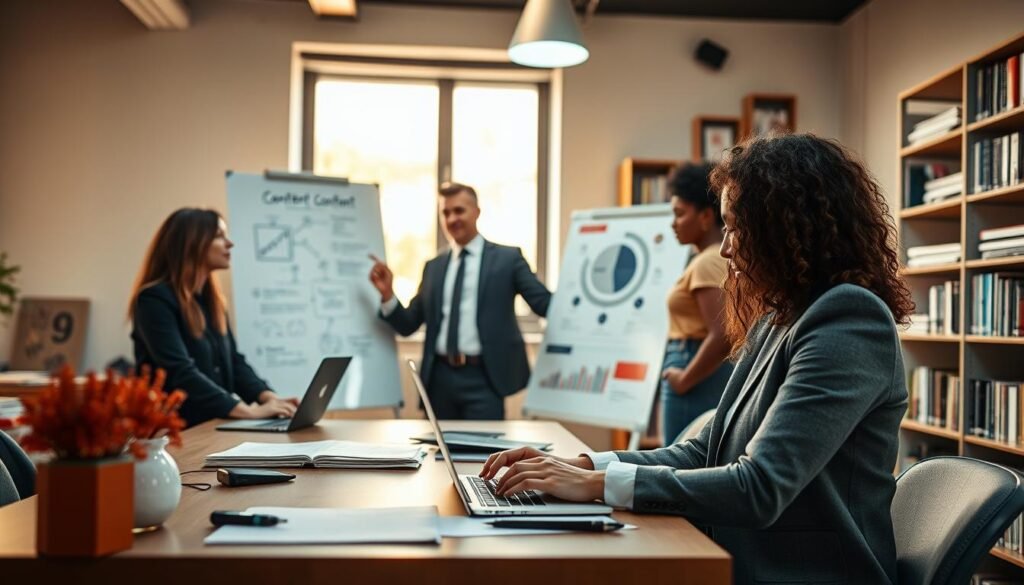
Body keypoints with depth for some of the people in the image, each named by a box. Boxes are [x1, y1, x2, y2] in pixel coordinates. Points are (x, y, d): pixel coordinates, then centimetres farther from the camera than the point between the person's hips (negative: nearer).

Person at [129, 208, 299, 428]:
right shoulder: (155, 299, -11)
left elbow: (233, 361, 11)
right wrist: (248, 411, -25)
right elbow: (180, 373, -20)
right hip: (177, 430, -7)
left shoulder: (210, 300, 15)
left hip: (215, 426, 7)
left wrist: (268, 397, -7)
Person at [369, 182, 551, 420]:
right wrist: (387, 293, -3)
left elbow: (546, 304, -4)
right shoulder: (434, 267, 14)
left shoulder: (507, 258, 2)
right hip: (440, 377, 5)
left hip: (482, 378, -4)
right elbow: (408, 324, 14)